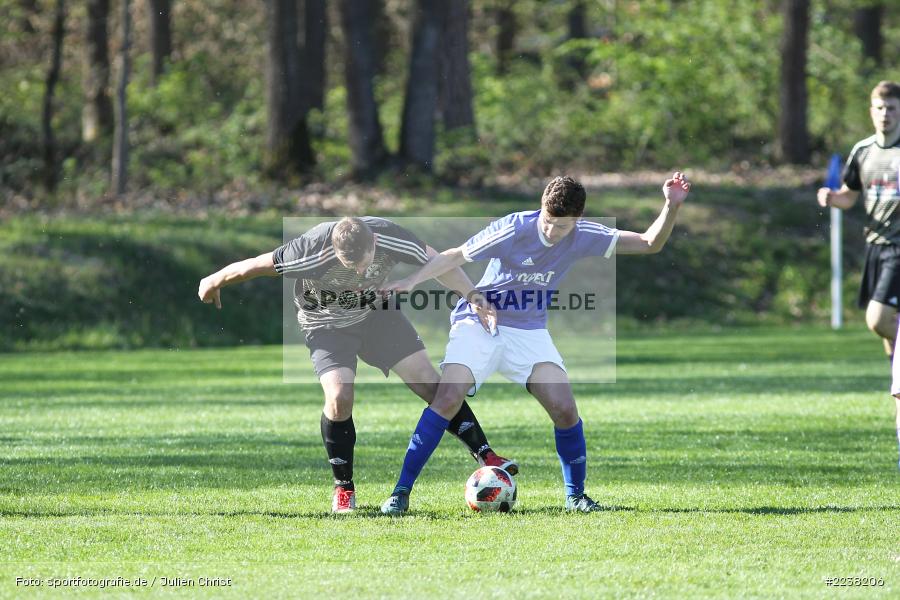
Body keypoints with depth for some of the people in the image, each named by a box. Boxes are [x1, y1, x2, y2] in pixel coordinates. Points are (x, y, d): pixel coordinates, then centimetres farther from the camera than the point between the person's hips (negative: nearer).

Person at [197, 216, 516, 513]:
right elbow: (254, 266, -23)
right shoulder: (313, 251, -37)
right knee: (339, 397, -23)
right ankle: (343, 489, -4)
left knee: (429, 383, -6)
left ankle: (486, 456, 4)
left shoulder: (389, 237, -28)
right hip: (327, 324, -3)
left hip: (376, 312, 3)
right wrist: (214, 282, -8)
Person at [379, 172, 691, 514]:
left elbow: (649, 243, -4)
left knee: (565, 410, -11)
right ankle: (401, 493, -16)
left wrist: (671, 207, -19)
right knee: (448, 399, -22)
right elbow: (457, 256, -11)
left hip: (530, 332, 4)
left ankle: (575, 495, 11)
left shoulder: (583, 237, -8)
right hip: (479, 323, -4)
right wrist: (412, 280, -21)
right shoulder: (513, 230, -20)